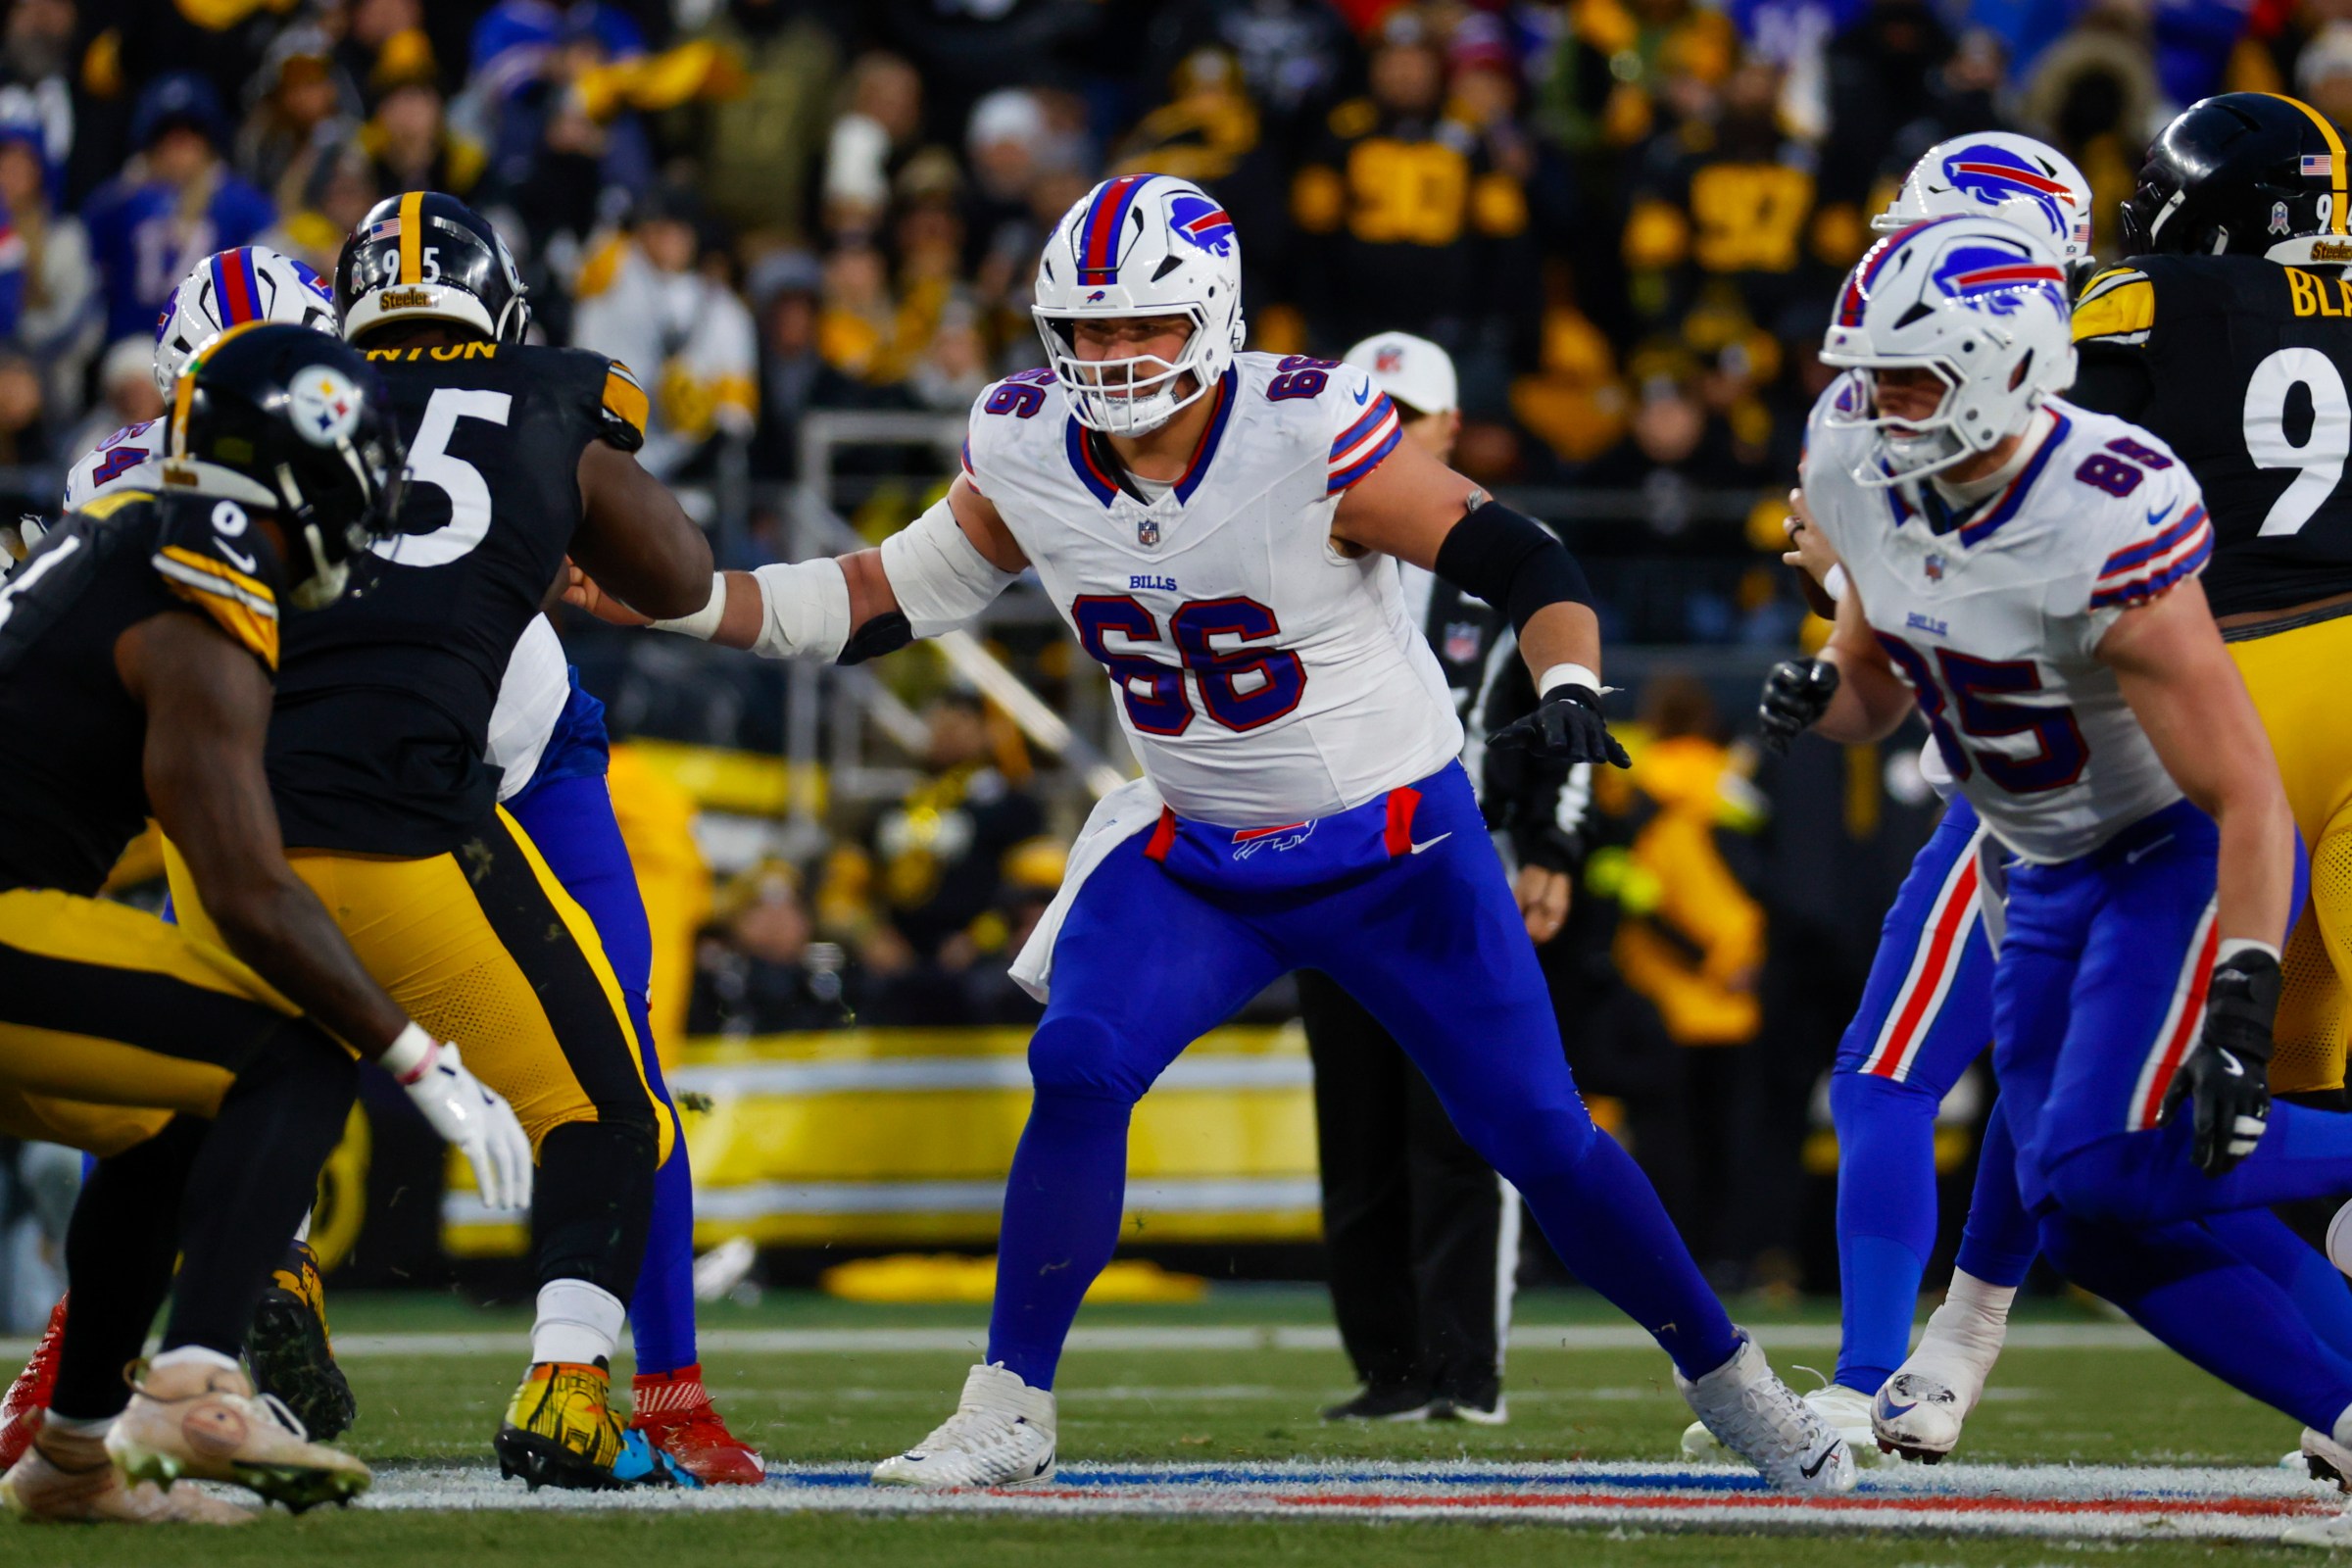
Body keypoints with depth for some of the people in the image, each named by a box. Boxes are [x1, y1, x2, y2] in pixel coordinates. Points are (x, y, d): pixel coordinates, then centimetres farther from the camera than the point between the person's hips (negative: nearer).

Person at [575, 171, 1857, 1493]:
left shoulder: (1311, 436, -24)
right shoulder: (1026, 455, -9)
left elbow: (1522, 562, -19)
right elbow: (885, 602, 2)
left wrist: (1569, 688, -39)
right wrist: (673, 598, -7)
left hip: (1399, 848, -3)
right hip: (1197, 853, 3)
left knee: (1539, 1131, -2)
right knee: (1078, 1071, -20)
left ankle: (1725, 1375, 20)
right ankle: (1011, 1410, -10)